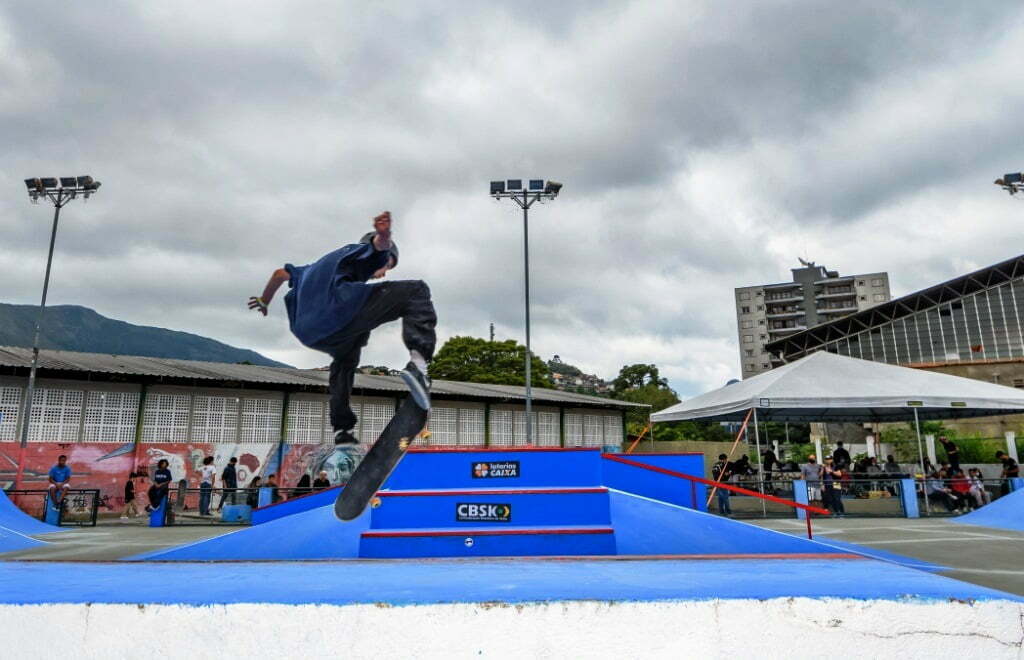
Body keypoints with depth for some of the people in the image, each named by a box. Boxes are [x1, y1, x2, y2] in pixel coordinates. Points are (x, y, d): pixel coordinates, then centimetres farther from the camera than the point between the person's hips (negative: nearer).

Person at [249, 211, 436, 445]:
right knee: (415, 290, -2)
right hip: (341, 306, -7)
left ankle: (342, 430, 33)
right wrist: (384, 236, -28)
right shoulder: (362, 252, 23)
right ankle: (418, 360, -26)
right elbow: (378, 245, -4)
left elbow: (280, 273, 52)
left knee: (344, 362, 37)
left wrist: (264, 301, 67)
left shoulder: (325, 263, 44)